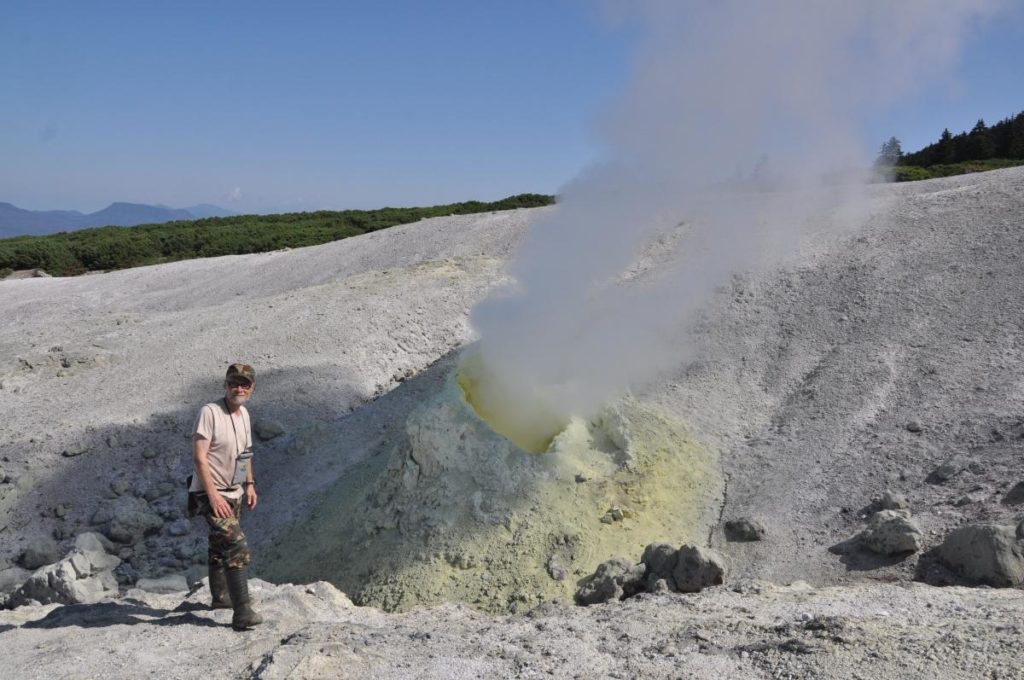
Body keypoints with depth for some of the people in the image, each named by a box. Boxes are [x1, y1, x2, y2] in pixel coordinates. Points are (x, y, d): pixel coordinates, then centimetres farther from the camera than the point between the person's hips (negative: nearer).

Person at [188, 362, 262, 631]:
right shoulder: (209, 412, -18)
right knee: (237, 547, -18)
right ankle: (242, 612, -18)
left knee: (221, 546, 23)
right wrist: (213, 495, -24)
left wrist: (249, 484, 17)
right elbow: (199, 457, -21)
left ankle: (220, 597, 39)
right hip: (212, 494, -8)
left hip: (234, 493, 8)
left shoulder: (244, 414, 7)